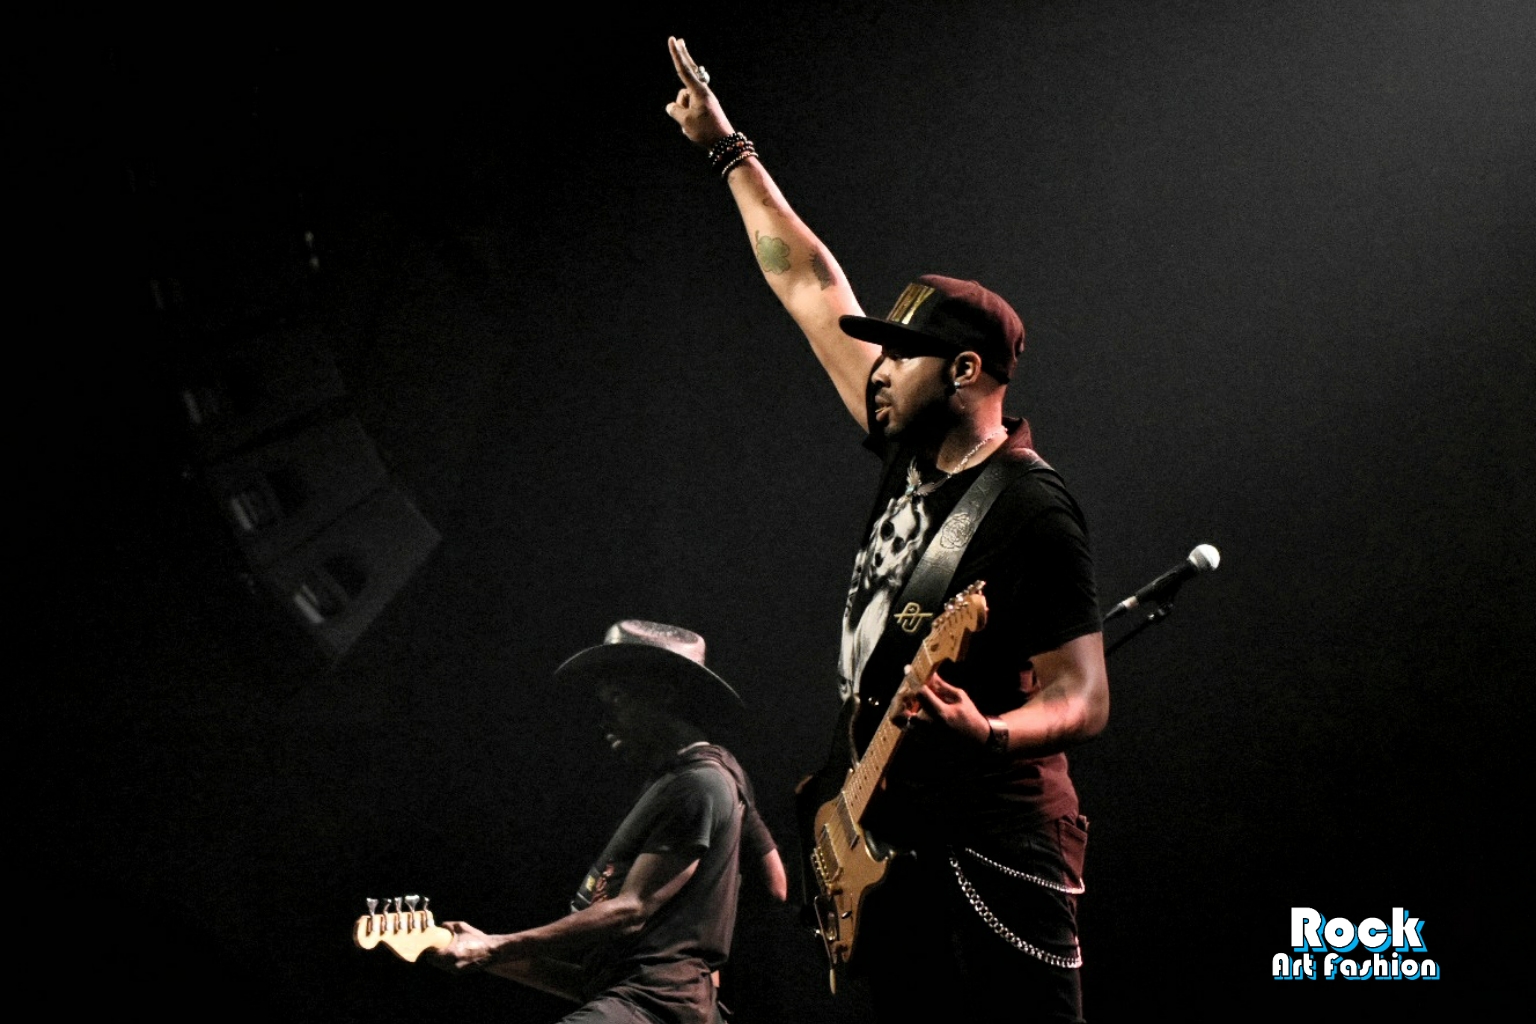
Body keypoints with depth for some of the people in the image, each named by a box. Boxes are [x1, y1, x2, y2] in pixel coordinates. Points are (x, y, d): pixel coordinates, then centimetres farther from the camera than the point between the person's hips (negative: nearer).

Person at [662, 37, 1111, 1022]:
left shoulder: (1031, 512, -13)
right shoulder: (914, 454, 9)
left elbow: (1084, 699, -13)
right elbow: (810, 286, 16)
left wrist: (986, 731, -33)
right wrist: (729, 149, 20)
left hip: (995, 842, -8)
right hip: (885, 837, 8)